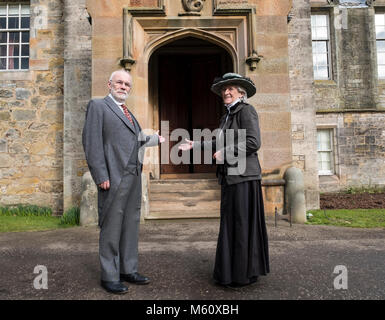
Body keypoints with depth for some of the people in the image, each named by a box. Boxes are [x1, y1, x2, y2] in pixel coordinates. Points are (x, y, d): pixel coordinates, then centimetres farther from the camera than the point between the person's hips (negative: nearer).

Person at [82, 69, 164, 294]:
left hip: (134, 177, 8)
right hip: (114, 178, -8)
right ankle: (110, 277, 13)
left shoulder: (129, 113, 22)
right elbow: (92, 142, -10)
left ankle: (128, 270, 24)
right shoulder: (98, 106, -1)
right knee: (111, 228, 0)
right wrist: (101, 176, -16)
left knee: (131, 225, 12)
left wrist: (155, 139, 33)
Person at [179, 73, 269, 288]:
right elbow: (220, 143, 26)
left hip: (243, 176, -9)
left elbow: (253, 142, -19)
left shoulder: (246, 110, -8)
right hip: (230, 177, 9)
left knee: (243, 224, -1)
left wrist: (225, 153, -14)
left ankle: (246, 274, 13)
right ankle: (232, 270, 27)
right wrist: (195, 145, 24)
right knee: (231, 223, 14)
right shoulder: (228, 116, 18)